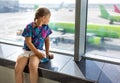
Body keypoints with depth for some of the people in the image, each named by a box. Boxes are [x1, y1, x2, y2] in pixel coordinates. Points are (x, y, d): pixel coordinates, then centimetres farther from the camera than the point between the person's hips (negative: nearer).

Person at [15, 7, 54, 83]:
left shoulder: (46, 27, 1)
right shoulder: (29, 27, -11)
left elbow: (47, 40, 11)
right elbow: (28, 42, -11)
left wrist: (47, 53, 11)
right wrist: (38, 53, -15)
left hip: (38, 50, 1)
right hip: (27, 50, -1)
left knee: (33, 66, -31)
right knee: (18, 68, -22)